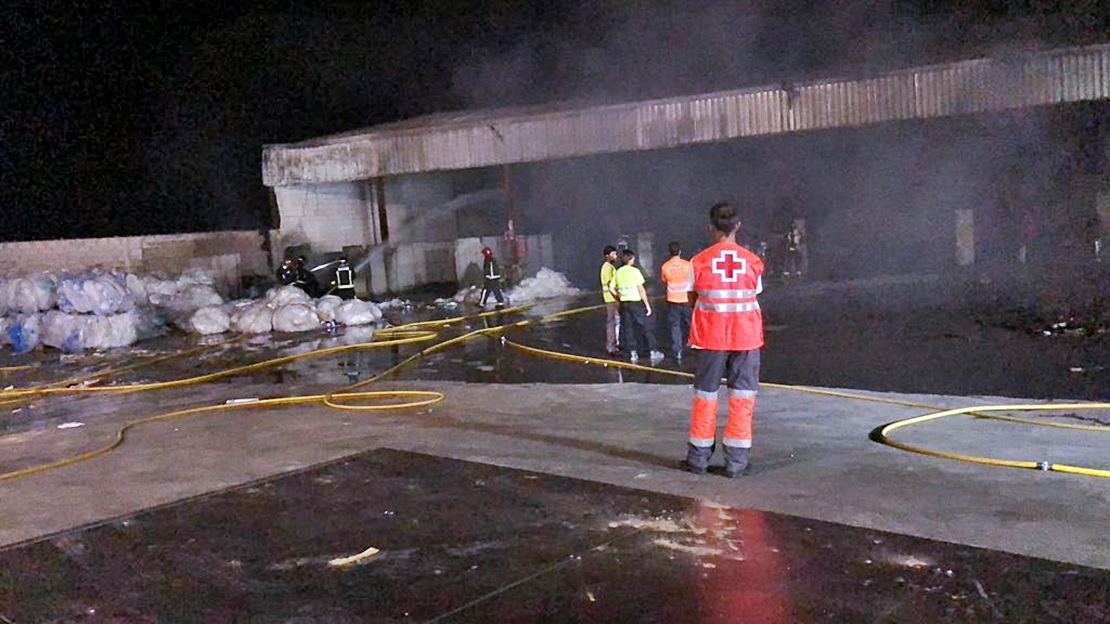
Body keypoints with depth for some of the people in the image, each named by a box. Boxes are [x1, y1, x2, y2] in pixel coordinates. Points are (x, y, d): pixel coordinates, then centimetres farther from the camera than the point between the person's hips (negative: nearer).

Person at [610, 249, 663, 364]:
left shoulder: (618, 272, 4)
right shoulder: (634, 271, -10)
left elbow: (612, 289, 6)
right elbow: (641, 290, -11)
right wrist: (647, 305, -7)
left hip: (624, 304, 4)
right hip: (636, 303, -4)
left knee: (628, 329, 10)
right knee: (644, 328, 2)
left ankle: (633, 354, 11)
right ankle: (653, 352, 4)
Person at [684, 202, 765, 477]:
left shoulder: (699, 261, -6)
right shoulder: (753, 261, -4)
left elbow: (694, 298, 2)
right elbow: (755, 295, 3)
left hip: (710, 337, 0)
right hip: (746, 336, 0)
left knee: (705, 395, 11)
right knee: (742, 396, 7)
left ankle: (698, 456, 17)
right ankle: (736, 459, 7)